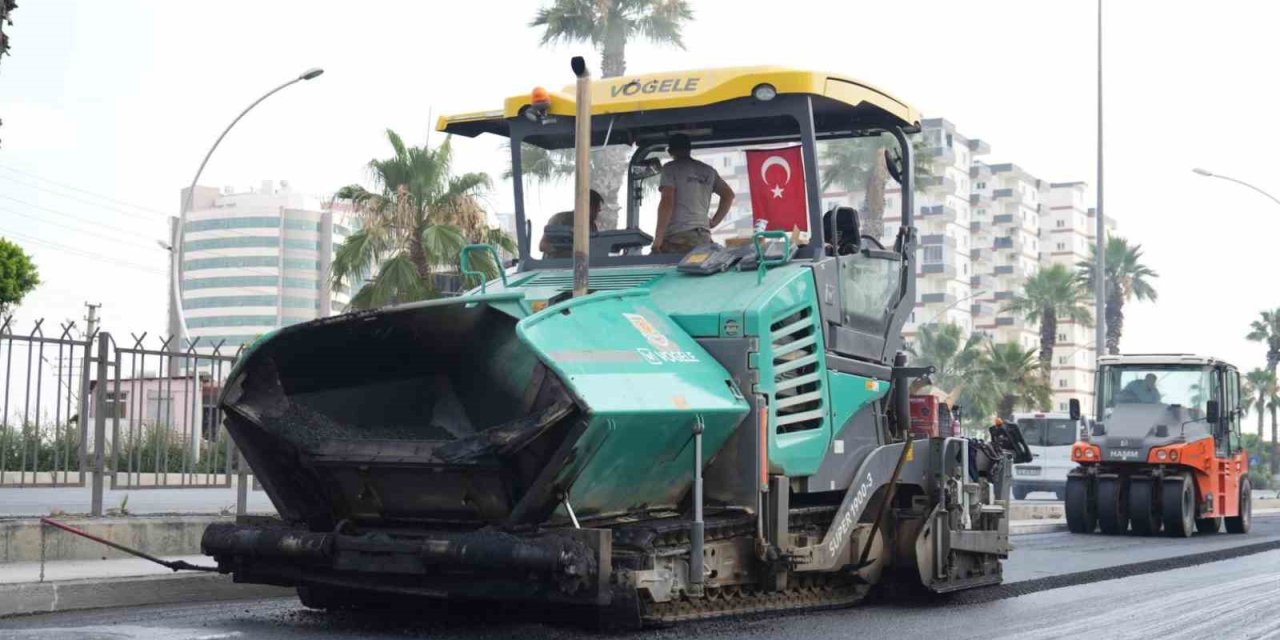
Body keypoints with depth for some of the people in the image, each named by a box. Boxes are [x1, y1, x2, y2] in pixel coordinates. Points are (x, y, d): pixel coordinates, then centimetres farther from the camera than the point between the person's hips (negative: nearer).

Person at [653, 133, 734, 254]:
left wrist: (658, 238, -10)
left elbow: (667, 202, -9)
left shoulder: (670, 168, 1)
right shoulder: (708, 170, 20)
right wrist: (714, 222, 25)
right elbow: (728, 195, 24)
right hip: (703, 236, 6)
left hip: (677, 236, -6)